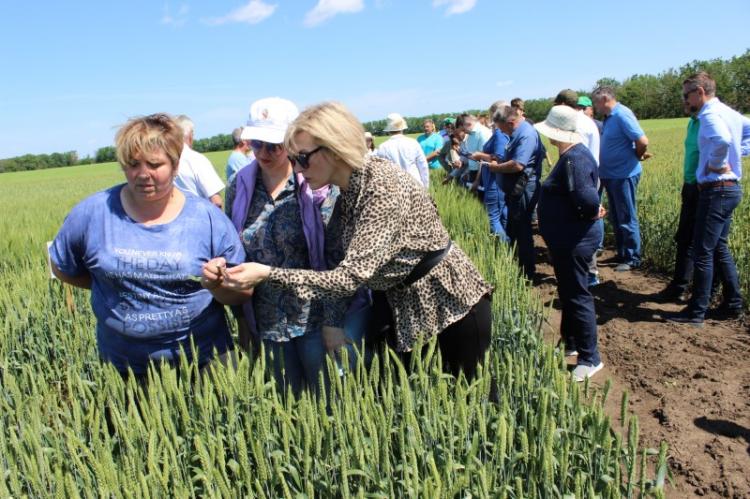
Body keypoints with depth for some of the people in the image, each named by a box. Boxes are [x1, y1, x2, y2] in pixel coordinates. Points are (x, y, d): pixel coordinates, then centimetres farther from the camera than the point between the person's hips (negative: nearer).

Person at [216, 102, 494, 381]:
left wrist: (267, 274, -32)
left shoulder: (384, 186, -27)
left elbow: (351, 277, -32)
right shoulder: (345, 194, -2)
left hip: (453, 304, -7)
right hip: (403, 309, 8)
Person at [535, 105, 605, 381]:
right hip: (567, 239, 11)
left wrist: (591, 214, -16)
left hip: (574, 241, -11)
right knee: (567, 293, 21)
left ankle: (590, 358, 11)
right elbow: (585, 195, 18)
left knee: (577, 297, -1)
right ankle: (570, 343, 37)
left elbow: (587, 198, -34)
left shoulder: (574, 159, -24)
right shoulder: (571, 155, 10)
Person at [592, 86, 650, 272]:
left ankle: (633, 259, 11)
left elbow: (643, 141, -22)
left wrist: (637, 156, -7)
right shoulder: (609, 118, 10)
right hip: (611, 175, 9)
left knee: (627, 219, 0)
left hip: (624, 175, -9)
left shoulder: (622, 115, -17)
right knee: (616, 218, 16)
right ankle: (621, 254, 28)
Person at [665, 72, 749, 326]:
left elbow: (722, 140, -38)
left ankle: (696, 312, 4)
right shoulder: (728, 112, 13)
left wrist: (716, 163, -21)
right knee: (720, 248, 18)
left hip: (716, 190, -10)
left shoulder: (710, 115, -17)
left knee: (702, 252, -4)